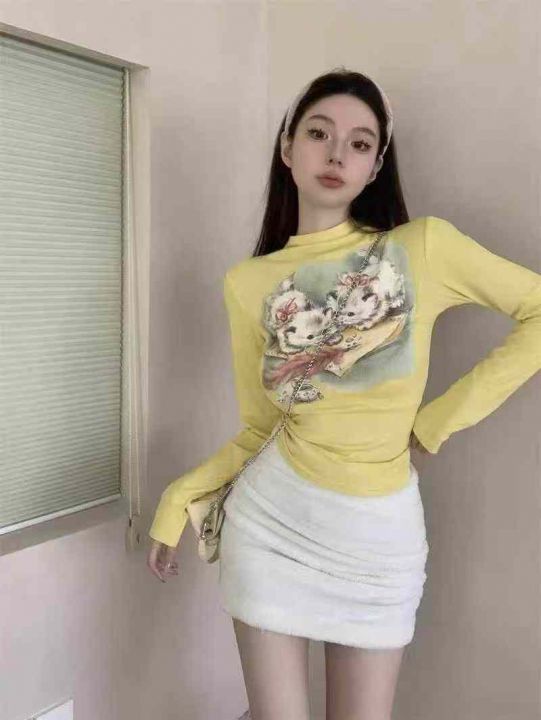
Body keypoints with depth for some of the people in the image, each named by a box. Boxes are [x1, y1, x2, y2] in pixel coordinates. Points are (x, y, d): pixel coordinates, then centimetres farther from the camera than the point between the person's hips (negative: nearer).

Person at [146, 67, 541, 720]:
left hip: (381, 532, 0)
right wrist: (177, 500, -3)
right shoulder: (247, 283, 0)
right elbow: (259, 428, 6)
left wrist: (443, 417, -6)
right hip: (272, 515, 1)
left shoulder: (423, 245, -6)